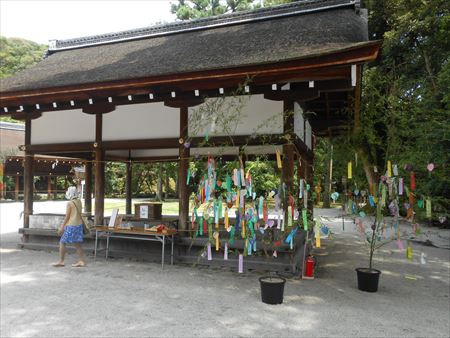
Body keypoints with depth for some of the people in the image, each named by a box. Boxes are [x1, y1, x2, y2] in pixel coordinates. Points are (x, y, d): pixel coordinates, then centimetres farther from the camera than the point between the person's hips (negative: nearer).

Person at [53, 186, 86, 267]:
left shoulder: (69, 203, -13)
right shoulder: (79, 202, 6)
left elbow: (67, 216, -12)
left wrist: (62, 227, -7)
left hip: (71, 226, -7)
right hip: (79, 225, 7)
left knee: (62, 242, 7)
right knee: (77, 244, 11)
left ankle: (61, 261, 12)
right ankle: (82, 261, 10)